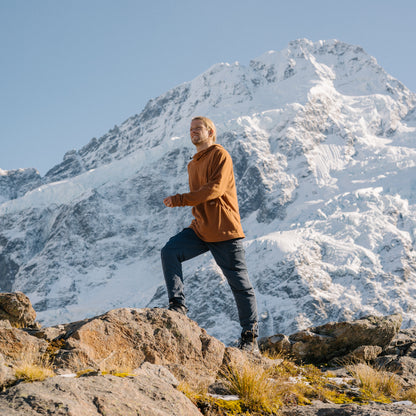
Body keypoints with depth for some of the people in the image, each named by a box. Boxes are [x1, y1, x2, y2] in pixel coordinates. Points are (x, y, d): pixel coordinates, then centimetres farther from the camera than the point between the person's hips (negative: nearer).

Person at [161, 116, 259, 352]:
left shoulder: (220, 155, -6)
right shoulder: (193, 165, 19)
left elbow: (215, 189, -21)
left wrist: (180, 200, -23)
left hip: (225, 231, -7)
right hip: (200, 229, 7)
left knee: (240, 284, -1)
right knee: (170, 252, -16)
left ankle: (251, 338, 8)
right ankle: (178, 305, -16)